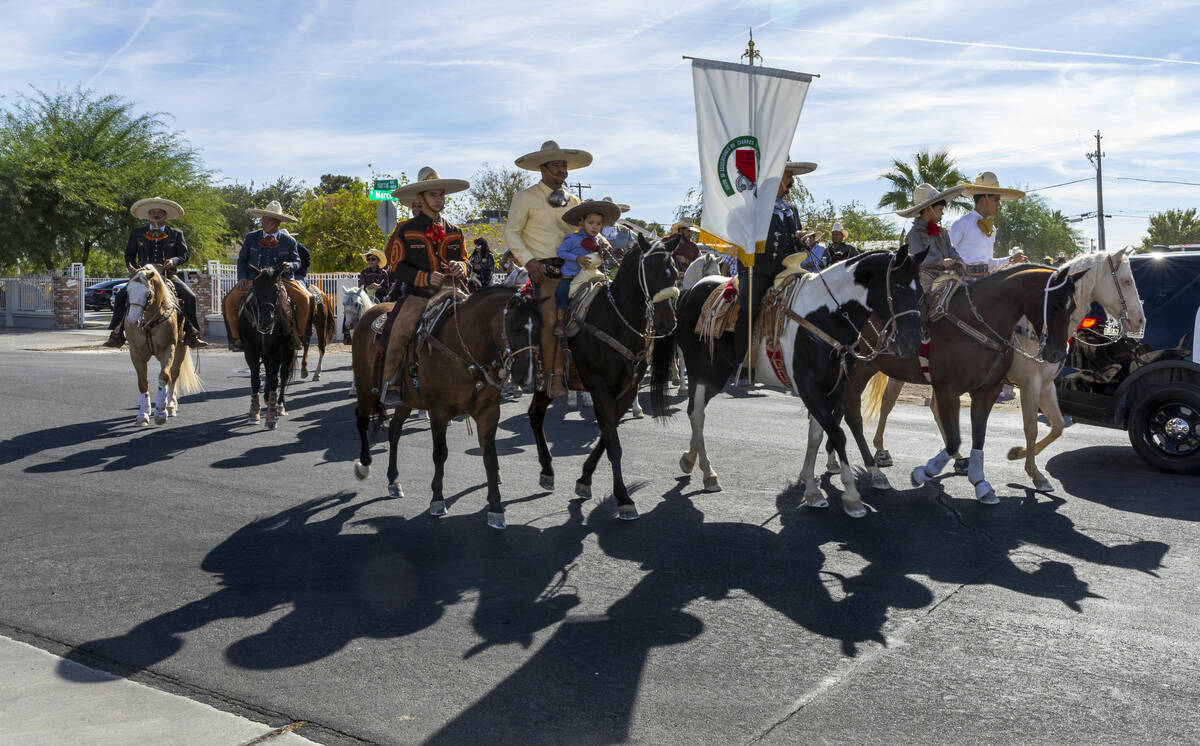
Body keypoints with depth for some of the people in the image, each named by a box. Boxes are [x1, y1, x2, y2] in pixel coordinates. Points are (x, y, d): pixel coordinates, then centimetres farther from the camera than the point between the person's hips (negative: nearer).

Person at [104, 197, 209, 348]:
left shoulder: (176, 234, 12)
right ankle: (116, 335, -9)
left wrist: (174, 260, -14)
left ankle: (192, 336, -16)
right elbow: (129, 255, 15)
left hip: (168, 275, -1)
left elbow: (184, 255, 8)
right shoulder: (136, 233, 14)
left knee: (189, 297, -24)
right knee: (120, 296, -19)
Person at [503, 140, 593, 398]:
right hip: (544, 268, -5)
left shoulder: (573, 201, 18)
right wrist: (528, 261, -12)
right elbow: (511, 233, 1)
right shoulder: (526, 197, 4)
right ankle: (555, 379, -10)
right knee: (552, 319, -18)